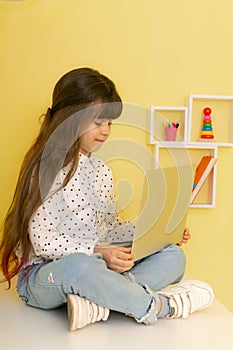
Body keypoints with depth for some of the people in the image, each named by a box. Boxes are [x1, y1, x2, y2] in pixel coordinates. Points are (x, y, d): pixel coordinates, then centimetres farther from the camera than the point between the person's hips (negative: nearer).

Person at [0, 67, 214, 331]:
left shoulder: (102, 170, 12)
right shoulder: (47, 168, -12)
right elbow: (43, 240, -17)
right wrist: (97, 253, -27)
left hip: (97, 267, 8)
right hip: (42, 275, -7)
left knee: (173, 255, -8)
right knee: (79, 266, -43)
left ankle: (96, 303, -30)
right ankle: (160, 306, -21)